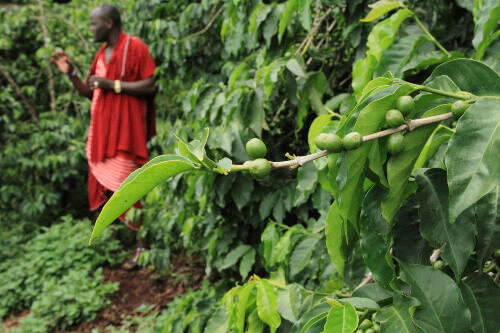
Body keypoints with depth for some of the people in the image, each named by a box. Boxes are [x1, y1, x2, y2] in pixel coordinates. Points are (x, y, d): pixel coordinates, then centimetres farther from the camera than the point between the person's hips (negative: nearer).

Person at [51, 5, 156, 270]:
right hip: (102, 128, 8)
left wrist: (113, 85, -16)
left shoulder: (134, 47, -6)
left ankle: (143, 244, 2)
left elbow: (150, 86, -15)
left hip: (126, 129, -8)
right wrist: (71, 74, 8)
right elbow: (91, 93, 22)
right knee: (105, 188, 11)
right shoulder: (101, 53, 18)